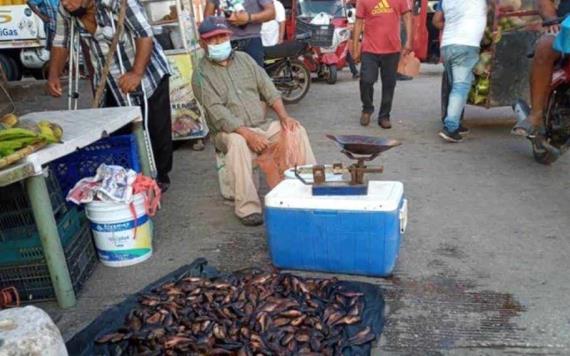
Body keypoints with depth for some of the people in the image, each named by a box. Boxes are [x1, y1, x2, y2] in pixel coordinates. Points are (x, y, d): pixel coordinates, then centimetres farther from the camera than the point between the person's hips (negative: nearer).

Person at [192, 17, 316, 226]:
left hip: (263, 126, 5)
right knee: (237, 142, -37)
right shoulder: (201, 74, -5)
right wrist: (247, 133, -28)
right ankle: (247, 208, -34)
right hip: (230, 132, -4)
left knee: (297, 130, -15)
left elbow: (268, 89, 7)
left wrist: (283, 116, -10)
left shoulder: (244, 59, 11)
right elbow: (217, 112, -17)